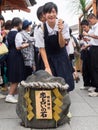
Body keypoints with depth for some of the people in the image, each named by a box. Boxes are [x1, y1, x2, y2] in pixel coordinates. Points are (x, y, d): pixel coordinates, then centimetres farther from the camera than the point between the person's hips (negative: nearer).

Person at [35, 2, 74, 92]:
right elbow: (42, 49, -12)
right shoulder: (41, 29, -15)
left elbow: (62, 45, -13)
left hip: (61, 58, 1)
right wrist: (47, 67, -19)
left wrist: (60, 32, -32)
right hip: (48, 58, -1)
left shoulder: (63, 25, -13)